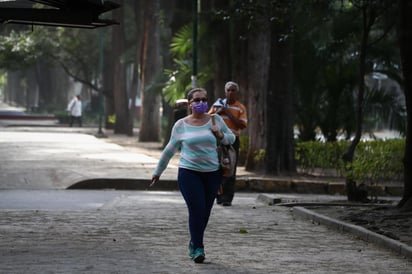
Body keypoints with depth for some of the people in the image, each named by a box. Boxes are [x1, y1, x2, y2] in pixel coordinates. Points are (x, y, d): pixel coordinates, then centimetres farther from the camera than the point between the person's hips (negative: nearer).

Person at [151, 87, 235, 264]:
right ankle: (198, 248, -7)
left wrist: (221, 135, -9)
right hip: (189, 173, -2)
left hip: (212, 173, 2)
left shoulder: (215, 120, 4)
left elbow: (231, 138, 14)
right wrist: (158, 171, 16)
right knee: (196, 210, -13)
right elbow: (169, 150, 10)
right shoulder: (181, 125, 1)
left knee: (205, 212, 6)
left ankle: (194, 245, 25)